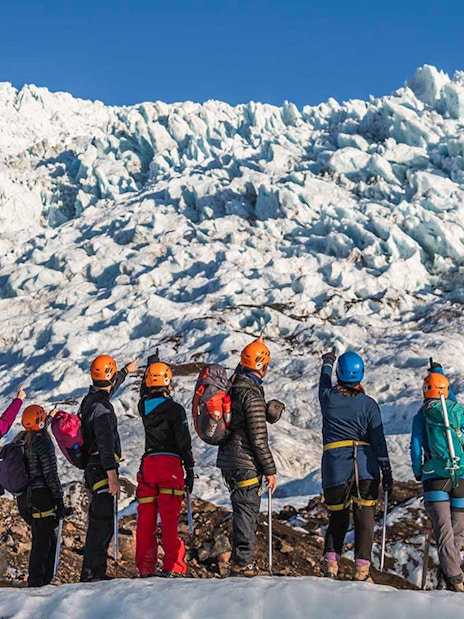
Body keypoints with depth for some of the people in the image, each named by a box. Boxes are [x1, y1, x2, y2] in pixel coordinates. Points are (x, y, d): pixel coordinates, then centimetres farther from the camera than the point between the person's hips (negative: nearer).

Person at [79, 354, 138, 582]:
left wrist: (126, 371, 52)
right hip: (102, 468, -10)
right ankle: (93, 572, -12)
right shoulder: (101, 407, -16)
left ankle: (91, 571, 19)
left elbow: (110, 389, 37)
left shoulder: (90, 399, 13)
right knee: (102, 522, -11)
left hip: (93, 468, 10)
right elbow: (105, 444, -23)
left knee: (100, 522, 14)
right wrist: (112, 477, -27)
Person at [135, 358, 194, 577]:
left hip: (148, 464, 4)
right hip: (170, 463, -4)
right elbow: (184, 443, -8)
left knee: (145, 519, 7)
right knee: (170, 518, -7)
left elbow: (145, 396, 34)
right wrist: (190, 471, -1)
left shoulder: (143, 407, 9)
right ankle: (172, 565, -11)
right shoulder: (174, 409, -5)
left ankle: (145, 567, 7)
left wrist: (150, 368, 45)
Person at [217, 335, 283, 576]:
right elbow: (258, 439, -18)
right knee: (247, 512, -2)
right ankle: (242, 565, 2)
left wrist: (268, 411, 9)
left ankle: (239, 560, 27)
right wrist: (270, 470, -12)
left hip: (228, 461, 9)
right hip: (245, 464, -9)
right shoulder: (252, 395, -19)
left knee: (243, 510, 19)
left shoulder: (233, 387, 8)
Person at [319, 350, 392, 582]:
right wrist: (387, 472, 5)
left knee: (337, 519, 13)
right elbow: (378, 440, -1)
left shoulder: (328, 398, 1)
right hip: (365, 466, -1)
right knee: (365, 519, 4)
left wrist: (327, 362, 46)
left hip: (335, 465, 1)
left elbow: (324, 382, 26)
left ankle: (330, 563, 2)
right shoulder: (369, 404, -1)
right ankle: (362, 569, -1)